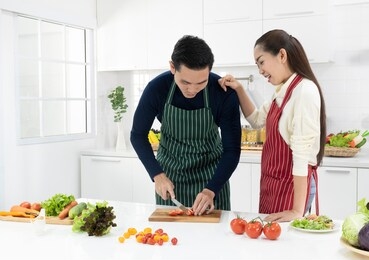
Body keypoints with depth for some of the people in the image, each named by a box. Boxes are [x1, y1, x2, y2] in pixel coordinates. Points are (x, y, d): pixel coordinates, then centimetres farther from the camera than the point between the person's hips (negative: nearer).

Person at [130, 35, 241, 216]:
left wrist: (211, 190, -29)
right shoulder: (156, 88, -21)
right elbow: (138, 135, -7)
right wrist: (157, 174, -18)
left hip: (210, 171, 0)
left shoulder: (225, 93, -24)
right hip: (168, 170, 1)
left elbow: (232, 149, -17)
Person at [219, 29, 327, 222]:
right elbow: (257, 120, 20)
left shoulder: (304, 91, -21)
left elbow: (302, 153, -24)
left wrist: (297, 210, -23)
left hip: (291, 185, -8)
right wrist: (239, 90, 5)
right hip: (272, 183, 8)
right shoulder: (282, 91, 5)